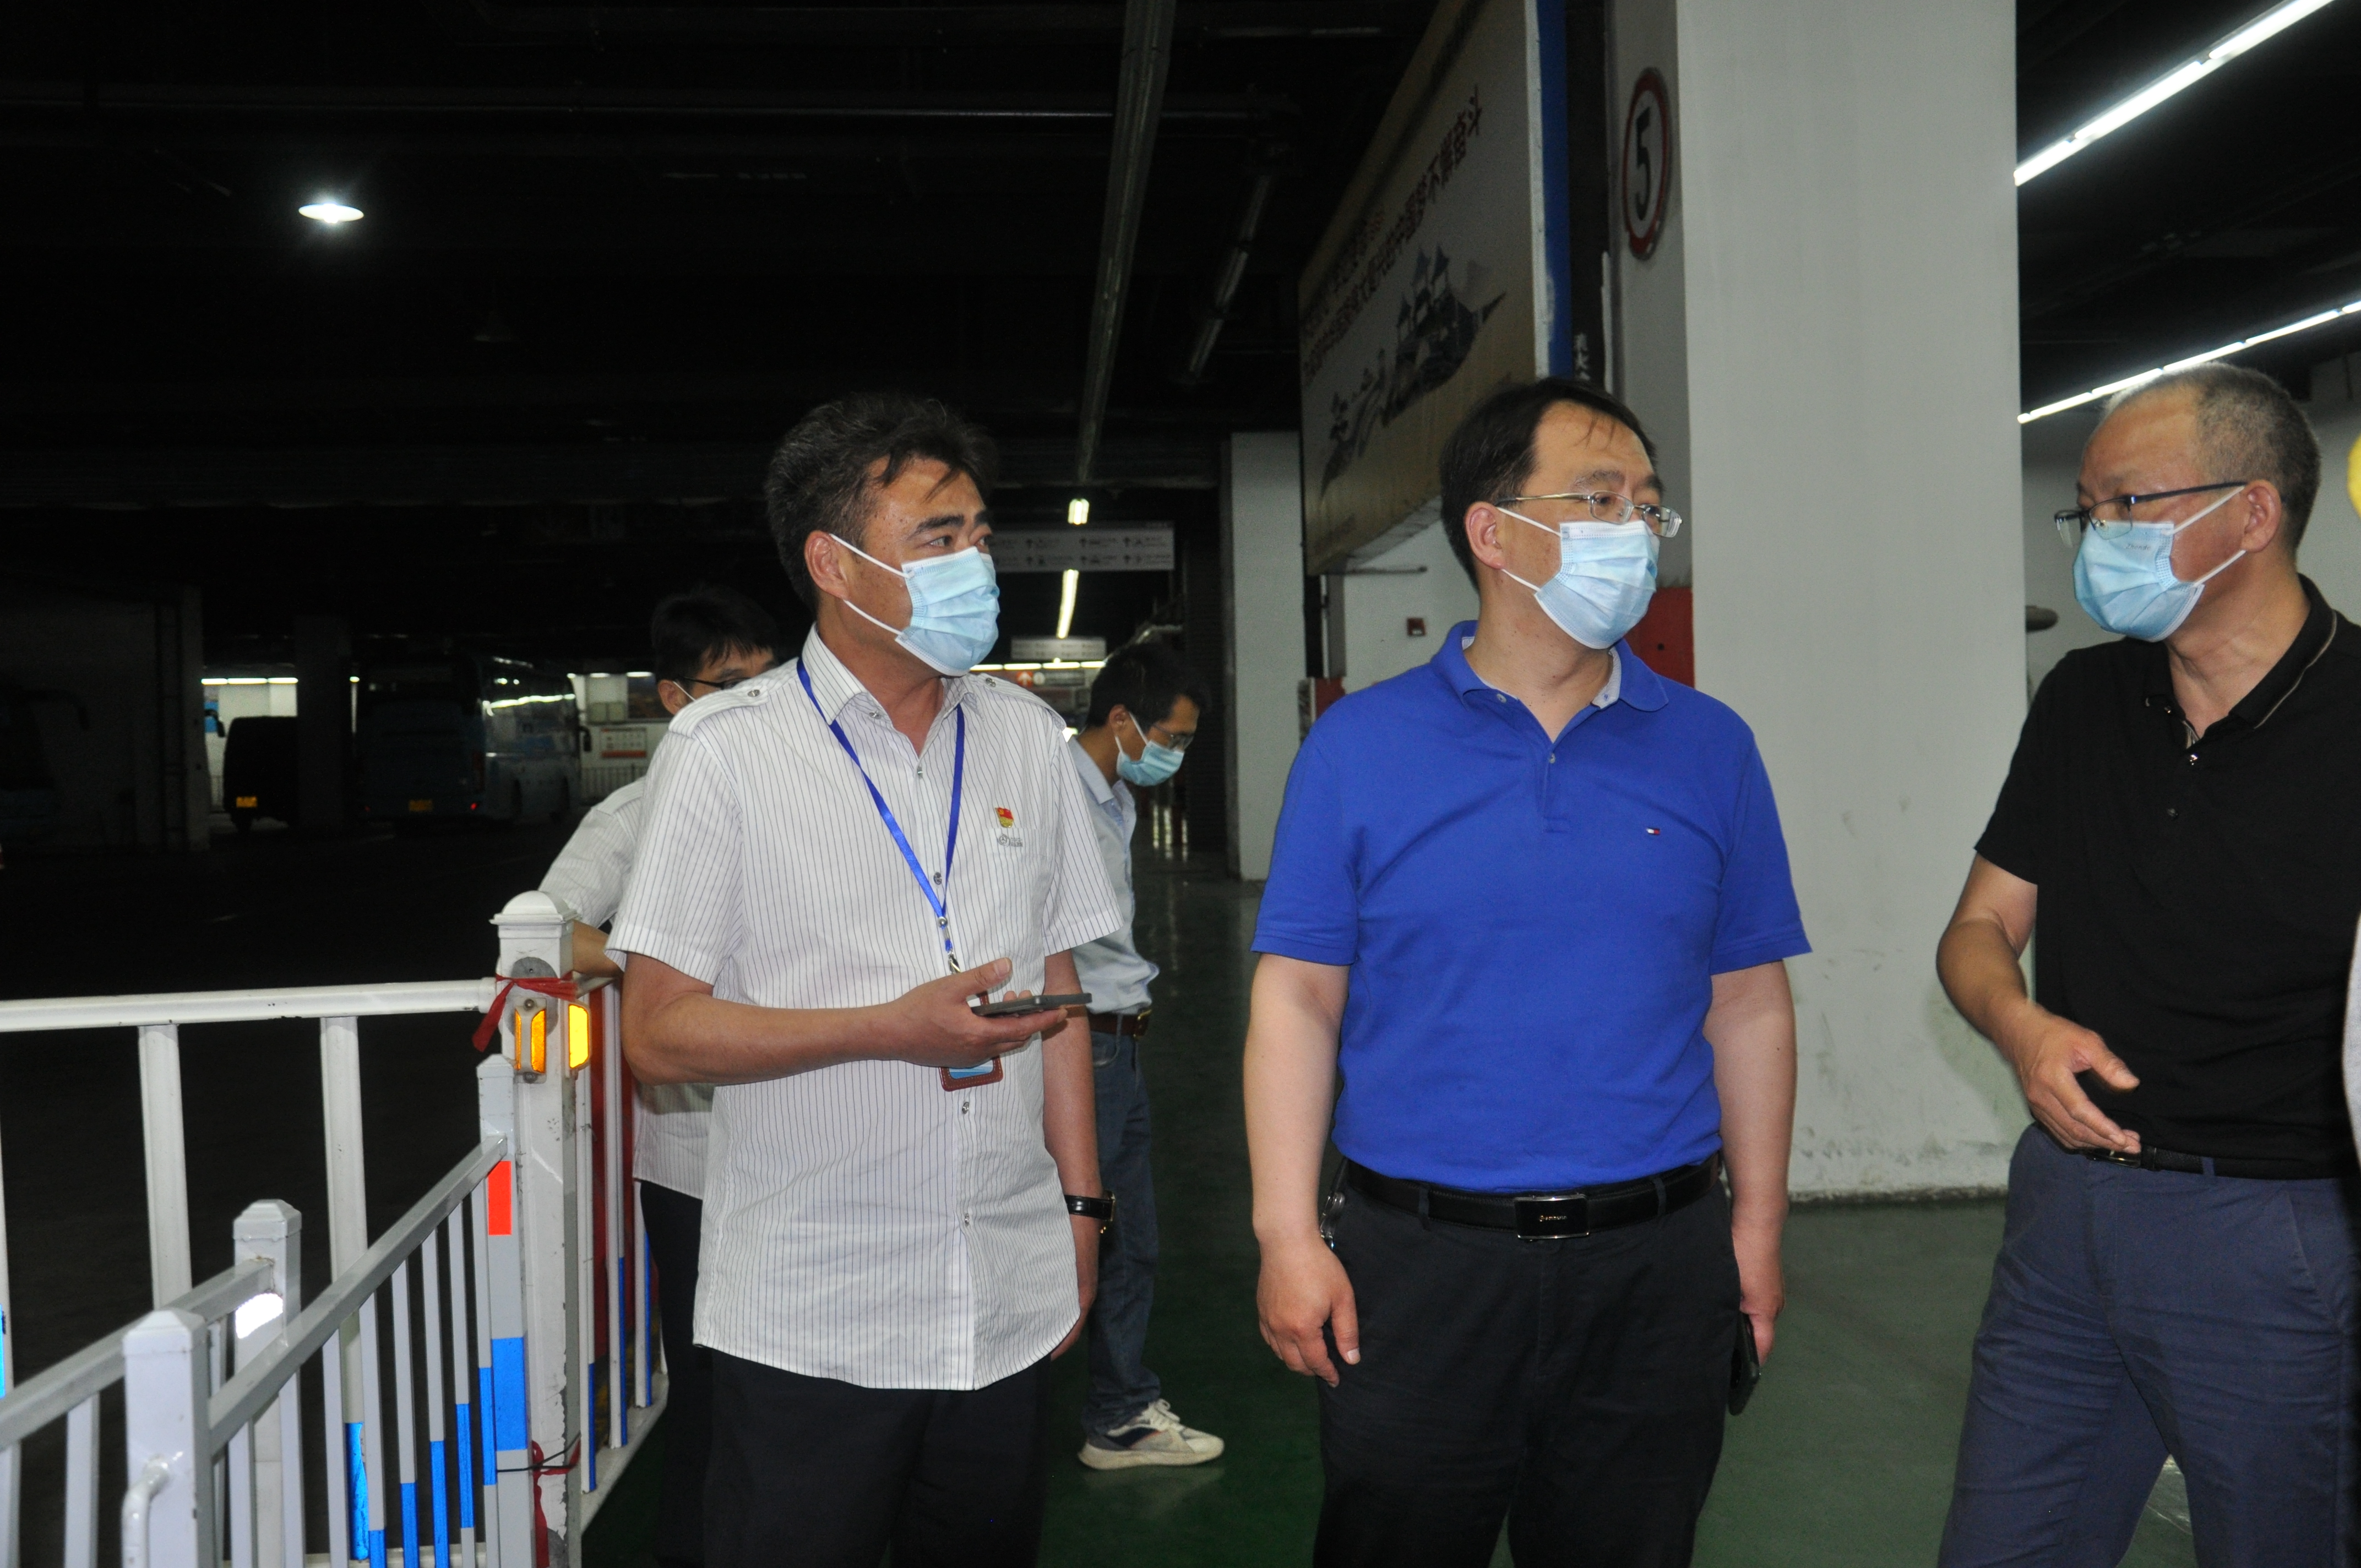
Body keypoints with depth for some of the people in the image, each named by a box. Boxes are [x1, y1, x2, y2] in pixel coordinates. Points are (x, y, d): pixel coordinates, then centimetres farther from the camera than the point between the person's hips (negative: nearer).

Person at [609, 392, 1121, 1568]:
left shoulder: (1024, 734, 7)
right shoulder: (727, 749, -7)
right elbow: (659, 1035, -9)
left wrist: (1081, 1204, 8)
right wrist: (893, 1029, -19)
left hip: (1009, 1306, 4)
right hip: (810, 1325, -4)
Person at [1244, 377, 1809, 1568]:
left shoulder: (1711, 748, 3)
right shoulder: (1358, 746, -4)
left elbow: (1748, 1007, 7)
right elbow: (1299, 998, -4)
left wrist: (1756, 1227, 5)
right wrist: (1288, 1234, -9)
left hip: (1657, 1266, 2)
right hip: (1416, 1263, -2)